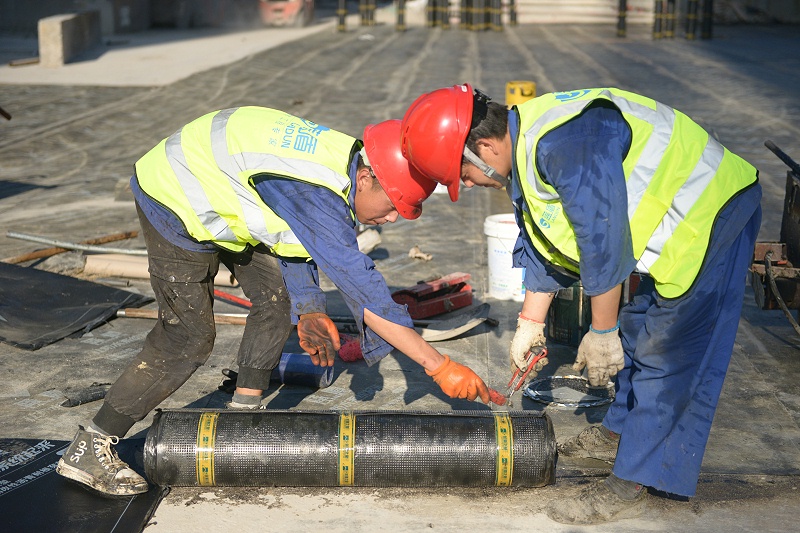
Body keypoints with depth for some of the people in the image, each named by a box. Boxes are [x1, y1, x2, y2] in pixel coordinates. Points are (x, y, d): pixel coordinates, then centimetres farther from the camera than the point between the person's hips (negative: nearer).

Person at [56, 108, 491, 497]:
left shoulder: (345, 158, -6)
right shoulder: (316, 194, -35)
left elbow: (296, 236, 3)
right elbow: (364, 292, -37)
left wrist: (308, 309, -9)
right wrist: (439, 366, -34)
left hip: (218, 195, 10)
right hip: (176, 204, -10)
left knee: (277, 293, 6)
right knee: (188, 337, -8)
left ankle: (243, 410, 19)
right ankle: (88, 450, 1)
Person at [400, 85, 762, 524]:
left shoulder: (562, 143, -32)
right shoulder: (523, 153, 4)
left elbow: (603, 238, -30)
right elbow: (544, 249, 14)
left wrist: (601, 332, -20)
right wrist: (530, 323, 15)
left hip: (710, 214, -10)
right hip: (664, 227, 10)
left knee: (664, 352, -9)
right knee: (637, 333, 21)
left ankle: (632, 484, -3)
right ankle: (621, 432, 38)